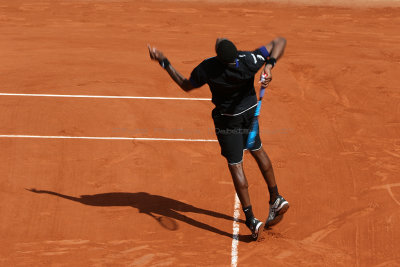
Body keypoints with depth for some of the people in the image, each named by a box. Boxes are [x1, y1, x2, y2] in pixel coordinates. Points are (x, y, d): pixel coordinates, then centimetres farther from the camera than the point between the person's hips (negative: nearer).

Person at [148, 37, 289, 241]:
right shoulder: (249, 62, -29)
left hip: (227, 119, -3)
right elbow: (280, 41, -23)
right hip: (250, 110, 3)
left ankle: (251, 220, 1)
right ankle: (276, 199, 34)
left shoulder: (208, 69, -32)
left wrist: (163, 62, -7)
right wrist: (269, 65, -35)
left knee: (235, 166, 3)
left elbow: (185, 85, -11)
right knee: (257, 151, 26)